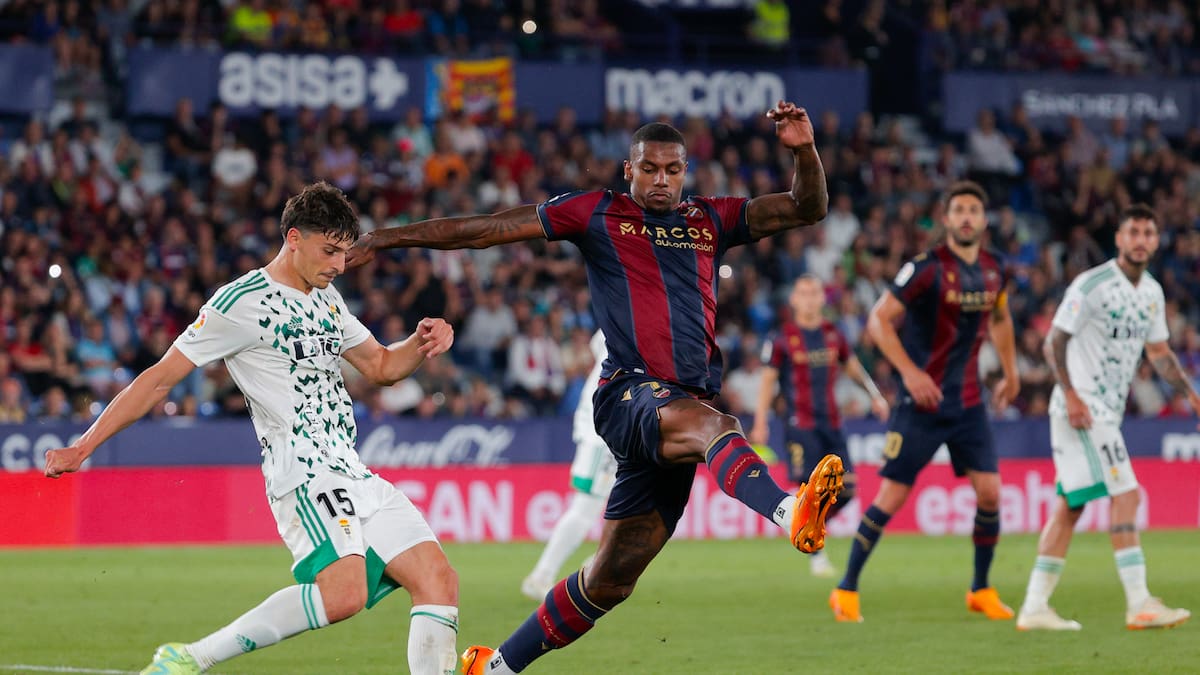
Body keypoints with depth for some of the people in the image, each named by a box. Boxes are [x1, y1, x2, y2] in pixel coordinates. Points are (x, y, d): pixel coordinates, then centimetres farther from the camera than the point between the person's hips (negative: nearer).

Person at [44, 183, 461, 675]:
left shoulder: (325, 299, 18)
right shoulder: (243, 302, -7)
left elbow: (381, 366, 29)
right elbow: (161, 378, -6)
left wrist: (421, 344, 5)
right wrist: (82, 447, -8)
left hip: (354, 475, 9)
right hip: (304, 472, -9)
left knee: (439, 580, -3)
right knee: (343, 593, -29)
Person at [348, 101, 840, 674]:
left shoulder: (712, 220, 20)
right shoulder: (596, 213, 9)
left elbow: (807, 209, 16)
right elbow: (485, 230, 10)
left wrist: (805, 151, -5)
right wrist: (383, 239, 10)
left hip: (685, 407, 5)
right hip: (630, 391, -5)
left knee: (612, 579, 8)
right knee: (708, 425, -39)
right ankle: (790, 513, -69)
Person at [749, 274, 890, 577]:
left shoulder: (833, 335, 10)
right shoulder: (783, 339, -2)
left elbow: (852, 367, 24)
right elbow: (767, 380, 0)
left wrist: (876, 396, 17)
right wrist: (760, 424, -5)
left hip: (831, 423, 5)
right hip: (801, 424, -5)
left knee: (845, 489, -3)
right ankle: (815, 553, 1)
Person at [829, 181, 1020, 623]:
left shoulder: (993, 270, 5)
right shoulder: (927, 268, -14)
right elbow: (878, 320, -14)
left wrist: (1010, 372, 22)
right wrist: (909, 371, -23)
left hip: (968, 402, 5)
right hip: (921, 401, -5)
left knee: (989, 491, -3)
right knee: (891, 496, -5)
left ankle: (981, 590, 15)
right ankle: (846, 590, 7)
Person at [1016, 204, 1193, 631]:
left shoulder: (1152, 292, 12)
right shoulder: (1092, 285, -12)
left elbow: (1158, 352, 22)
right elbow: (1054, 342, -12)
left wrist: (1191, 396, 15)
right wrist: (1070, 394, -22)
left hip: (1108, 411, 8)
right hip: (1082, 408, -8)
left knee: (1070, 506, 7)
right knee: (1125, 494, -15)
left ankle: (1034, 608, 9)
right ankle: (1139, 604, -16)